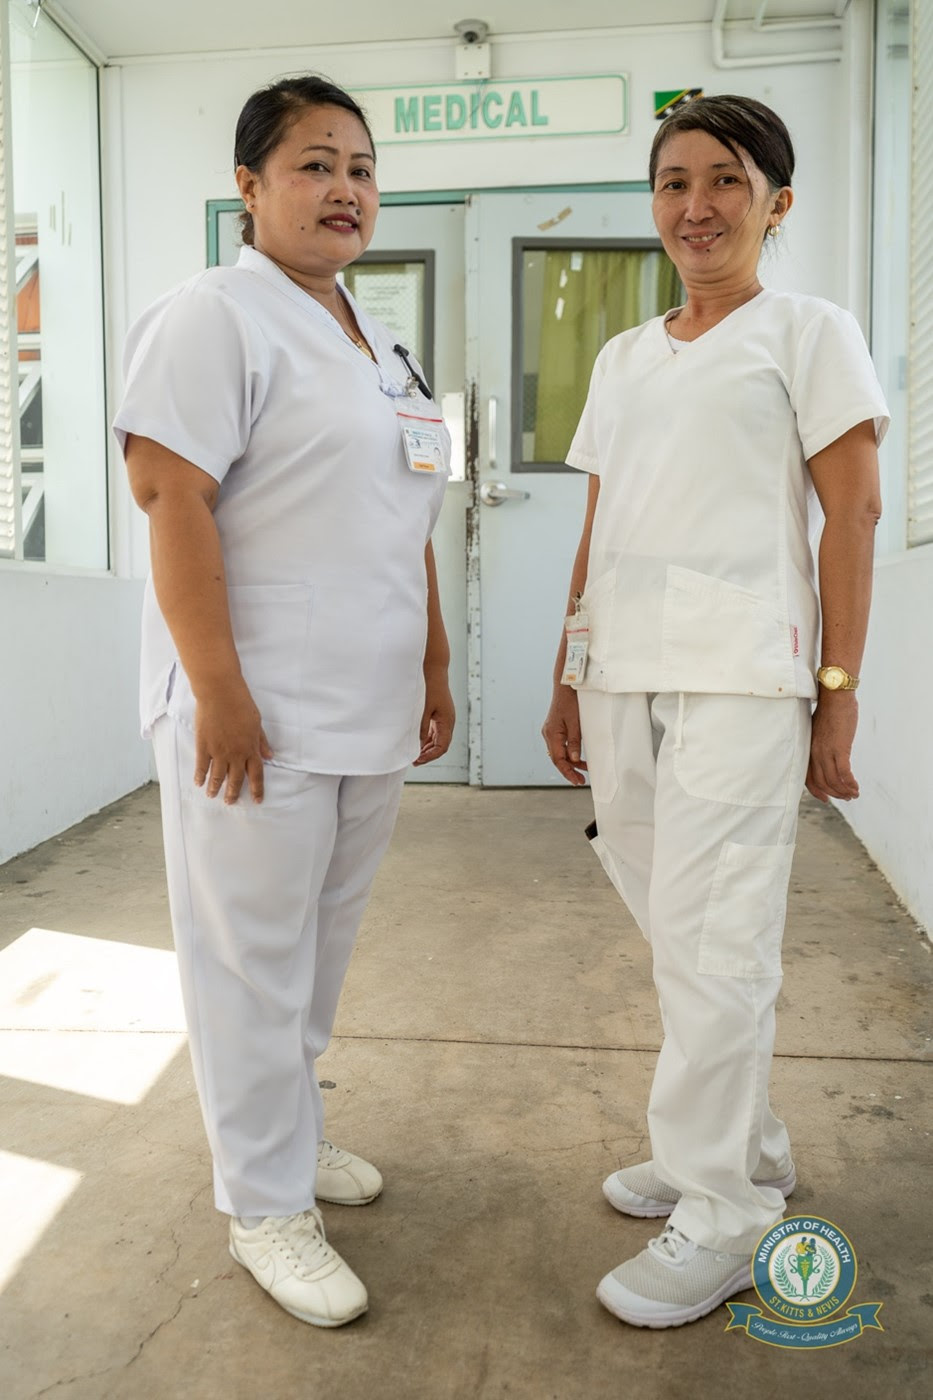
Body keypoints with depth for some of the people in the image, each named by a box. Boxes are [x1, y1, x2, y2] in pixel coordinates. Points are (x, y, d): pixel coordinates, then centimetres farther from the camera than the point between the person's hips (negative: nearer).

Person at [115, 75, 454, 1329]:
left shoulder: (379, 348, 19)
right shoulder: (213, 317, -6)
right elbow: (172, 498, -17)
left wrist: (435, 667, 18)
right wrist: (220, 692, -21)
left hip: (370, 714, 8)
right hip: (258, 716, -8)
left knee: (322, 949, 18)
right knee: (256, 963, 4)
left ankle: (289, 1131, 39)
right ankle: (266, 1205, 21)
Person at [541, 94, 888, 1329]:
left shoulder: (809, 333, 5)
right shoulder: (622, 357, 19)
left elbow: (853, 515, -3)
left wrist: (839, 693, -9)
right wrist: (570, 679, 13)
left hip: (738, 672, -5)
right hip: (623, 672, 6)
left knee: (713, 941, -5)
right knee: (674, 929, 11)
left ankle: (721, 1219, 12)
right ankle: (745, 1148, 31)